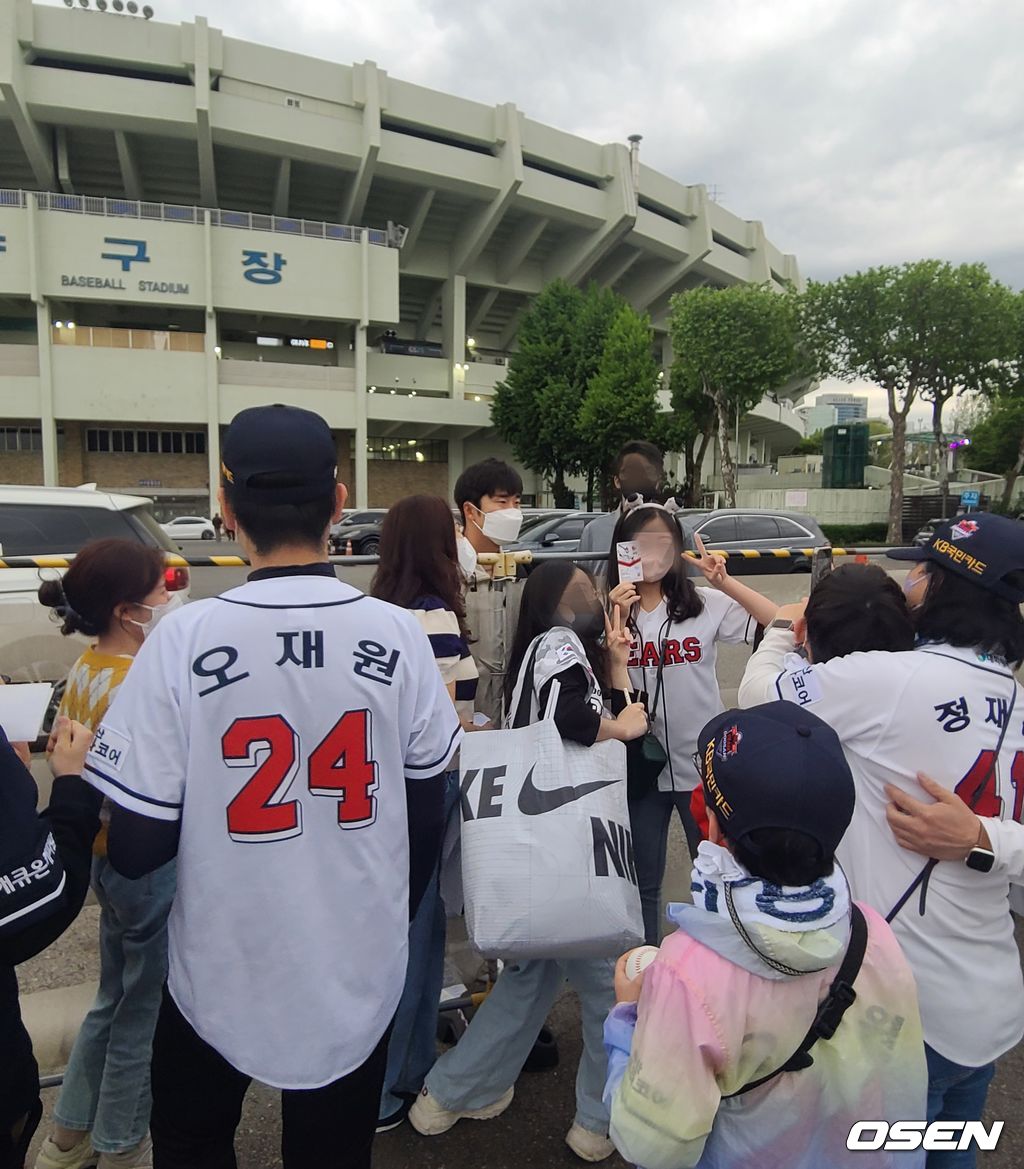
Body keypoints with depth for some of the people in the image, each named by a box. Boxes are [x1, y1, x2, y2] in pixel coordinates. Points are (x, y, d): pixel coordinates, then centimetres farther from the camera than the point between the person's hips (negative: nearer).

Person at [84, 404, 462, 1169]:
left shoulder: (185, 639, -21)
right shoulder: (398, 634, -14)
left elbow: (137, 848, -15)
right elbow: (426, 814, -4)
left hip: (225, 972, -1)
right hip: (363, 970, 2)